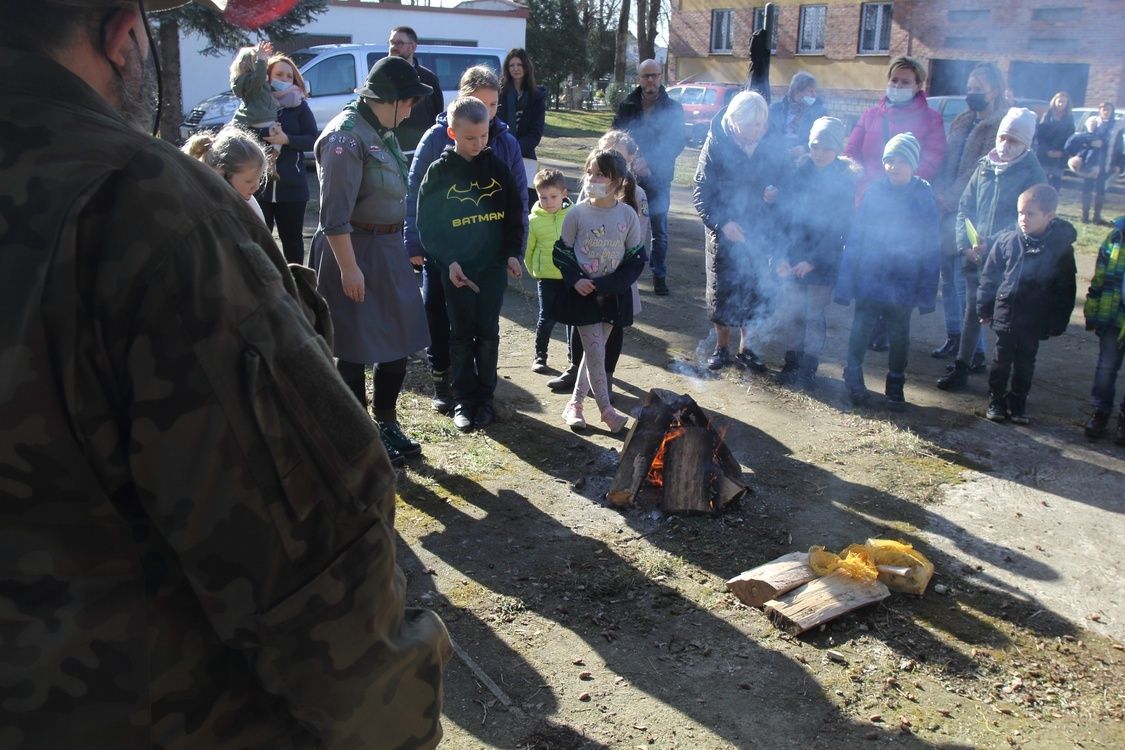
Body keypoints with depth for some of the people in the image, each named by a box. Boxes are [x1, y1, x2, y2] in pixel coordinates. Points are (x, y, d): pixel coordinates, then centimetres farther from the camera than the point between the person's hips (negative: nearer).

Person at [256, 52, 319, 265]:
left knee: (292, 239, 12)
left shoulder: (299, 106, 4)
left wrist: (286, 139, -17)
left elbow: (314, 139, -3)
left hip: (292, 186, 1)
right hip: (258, 186, 0)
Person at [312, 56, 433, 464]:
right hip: (355, 251, -9)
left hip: (389, 250, 9)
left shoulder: (382, 131, 9)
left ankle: (387, 424, 32)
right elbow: (335, 215, -21)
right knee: (356, 351, 4)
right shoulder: (346, 136, -18)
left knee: (398, 342, 15)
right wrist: (348, 268, -22)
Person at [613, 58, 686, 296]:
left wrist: (648, 161, -20)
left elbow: (677, 143, -7)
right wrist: (632, 165, -11)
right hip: (629, 176, 1)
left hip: (658, 178, -1)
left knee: (659, 230, 5)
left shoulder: (673, 108, 1)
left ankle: (659, 276, 14)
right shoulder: (627, 105, 6)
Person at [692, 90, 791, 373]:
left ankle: (745, 348, 27)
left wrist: (777, 192, -16)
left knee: (759, 293, 9)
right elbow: (701, 192, -11)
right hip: (725, 233, -2)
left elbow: (788, 179, 7)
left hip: (763, 233, 2)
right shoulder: (717, 144, -11)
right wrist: (721, 222, -23)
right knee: (722, 292, 9)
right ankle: (722, 348, 28)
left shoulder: (774, 144, -5)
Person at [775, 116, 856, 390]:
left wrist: (813, 260, -16)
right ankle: (792, 362, 24)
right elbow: (787, 214, 0)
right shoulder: (800, 172, 2)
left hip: (823, 259, -3)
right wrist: (783, 255, -8)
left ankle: (808, 367, 17)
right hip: (794, 255, 3)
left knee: (814, 315, 4)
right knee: (791, 311, 8)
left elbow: (839, 227, -10)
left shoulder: (845, 180, -7)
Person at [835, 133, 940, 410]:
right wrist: (845, 282, -6)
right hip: (868, 280, 0)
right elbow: (854, 239, -2)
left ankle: (895, 385, 29)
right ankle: (853, 378, 28)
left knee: (899, 336, 12)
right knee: (860, 331, 8)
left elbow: (931, 249, -2)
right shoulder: (873, 193, -3)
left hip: (903, 285, 0)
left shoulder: (925, 198, -4)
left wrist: (926, 292, -6)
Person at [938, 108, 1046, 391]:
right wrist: (965, 244, -3)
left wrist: (991, 244, -19)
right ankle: (962, 365, 20)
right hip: (975, 257, 4)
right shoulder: (984, 166, 7)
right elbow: (965, 207, 10)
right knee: (972, 312, 11)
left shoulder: (1033, 174, -5)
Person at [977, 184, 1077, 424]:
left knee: (1025, 364, 13)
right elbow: (989, 275, 2)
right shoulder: (1006, 240, -7)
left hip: (1035, 321, 0)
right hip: (1005, 314, 1)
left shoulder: (1061, 247, -10)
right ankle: (996, 401, 25)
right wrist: (985, 308, 3)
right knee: (1002, 361, 11)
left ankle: (1018, 403, 27)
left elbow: (1065, 290, -3)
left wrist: (1058, 322, -3)